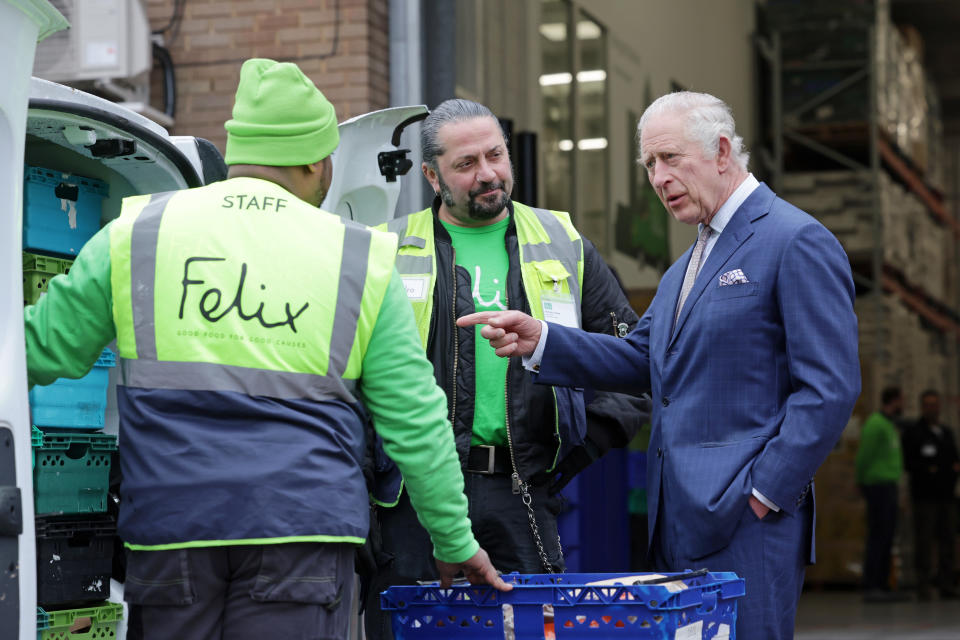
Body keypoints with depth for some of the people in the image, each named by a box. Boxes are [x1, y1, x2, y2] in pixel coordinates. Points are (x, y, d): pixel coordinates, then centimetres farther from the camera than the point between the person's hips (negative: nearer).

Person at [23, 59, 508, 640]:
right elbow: (416, 423, 6)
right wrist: (456, 542, 16)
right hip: (302, 524, -1)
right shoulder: (360, 260, 5)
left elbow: (42, 348, 13)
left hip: (169, 519, 1)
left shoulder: (136, 232, 6)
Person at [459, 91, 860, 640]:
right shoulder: (689, 263, 22)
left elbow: (830, 388, -14)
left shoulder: (798, 242, -8)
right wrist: (540, 342, 2)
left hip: (745, 519, -8)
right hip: (679, 522, 9)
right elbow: (641, 361, 16)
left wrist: (765, 492, -16)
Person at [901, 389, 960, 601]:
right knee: (924, 541, -7)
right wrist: (928, 470, -18)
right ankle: (924, 585, -5)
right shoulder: (912, 433, 2)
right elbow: (906, 462, -5)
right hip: (924, 496, -5)